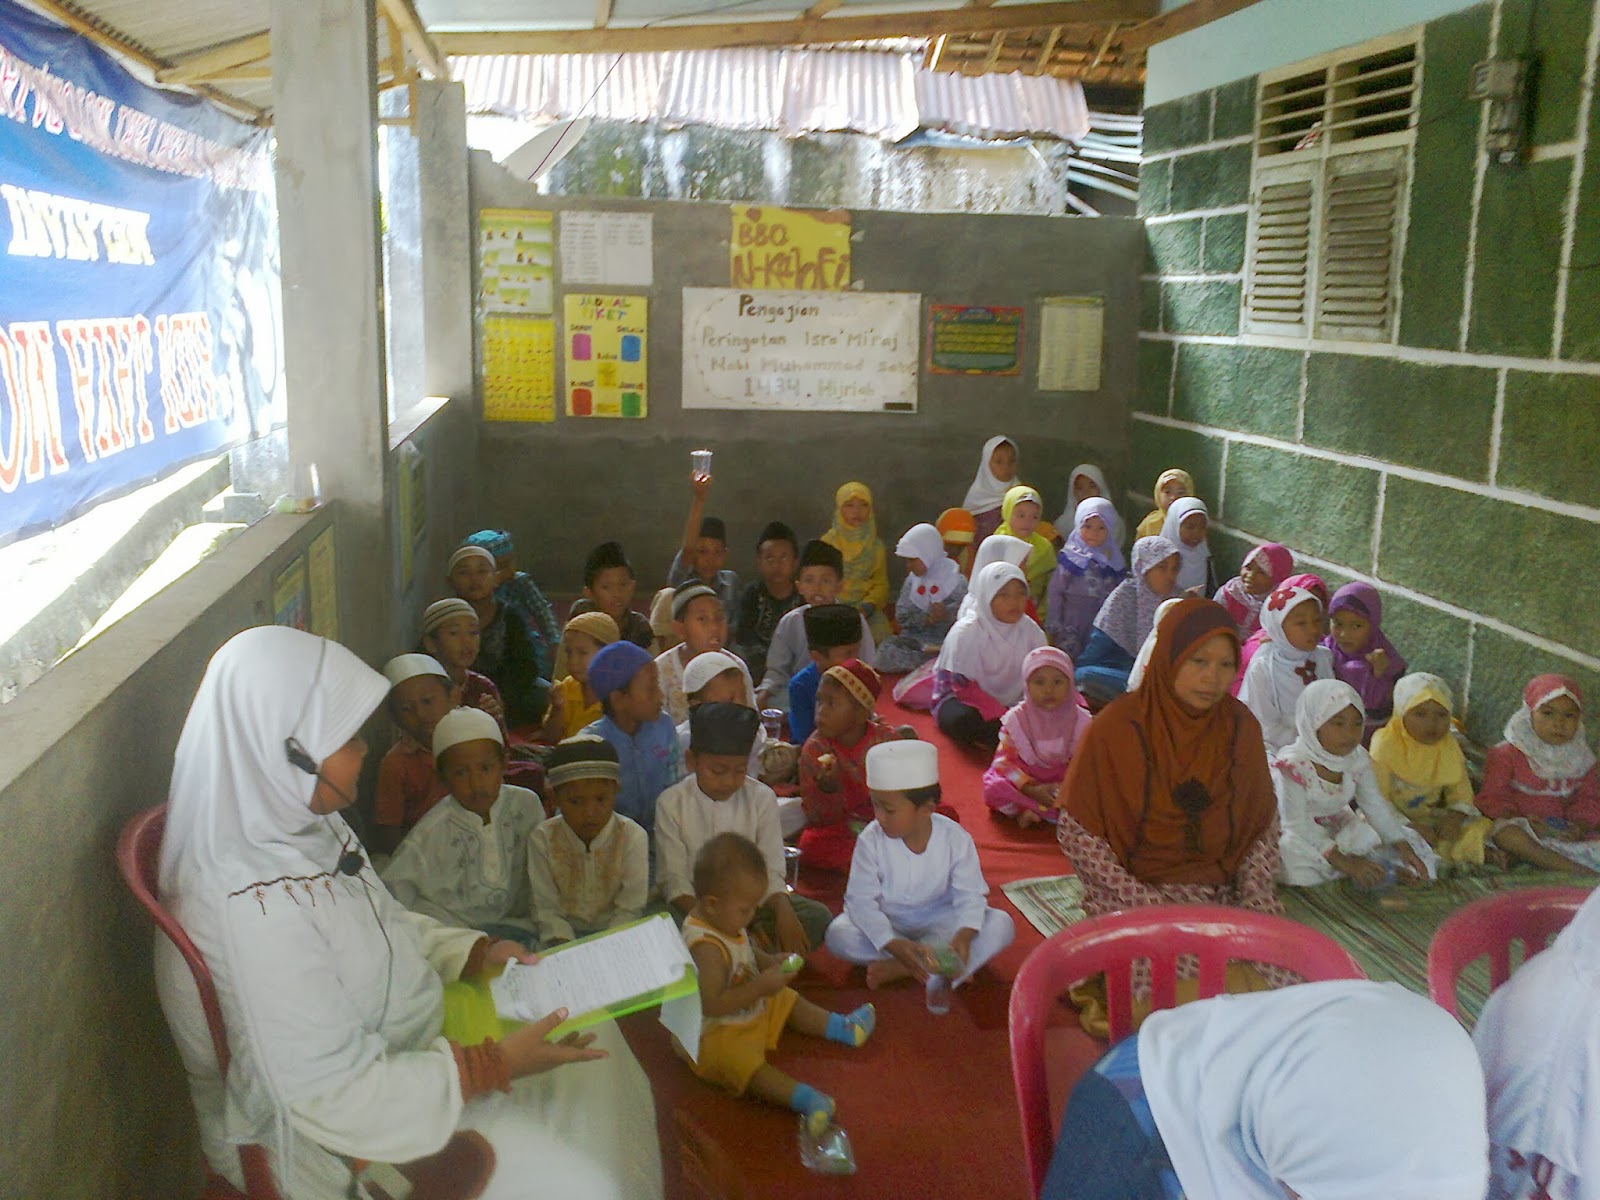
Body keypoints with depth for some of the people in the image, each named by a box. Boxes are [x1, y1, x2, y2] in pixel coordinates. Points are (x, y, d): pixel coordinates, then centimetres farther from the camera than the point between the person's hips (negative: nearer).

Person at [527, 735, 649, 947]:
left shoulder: (632, 836, -9)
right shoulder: (542, 839, -7)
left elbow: (630, 909, -7)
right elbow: (546, 908, -5)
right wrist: (565, 946, -20)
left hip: (616, 932, 0)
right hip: (565, 932, 0)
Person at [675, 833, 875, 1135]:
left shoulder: (725, 921, -2)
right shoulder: (706, 947, -32)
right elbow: (711, 1004, -37)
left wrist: (769, 962, -1)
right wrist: (761, 986, -33)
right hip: (713, 1036, -10)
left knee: (786, 1000, 18)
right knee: (743, 1061, -33)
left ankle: (841, 1028, 32)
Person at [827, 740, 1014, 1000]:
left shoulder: (955, 839, -17)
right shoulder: (871, 840, -19)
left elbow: (969, 895, -17)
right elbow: (861, 900, -23)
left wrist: (963, 936, -40)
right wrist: (894, 945, -38)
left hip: (939, 919, 1)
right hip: (886, 921, -1)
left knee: (1001, 925, -24)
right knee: (839, 934, -30)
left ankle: (903, 968, -28)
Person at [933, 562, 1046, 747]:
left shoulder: (1031, 631, -4)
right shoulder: (965, 633, -18)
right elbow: (964, 687, -21)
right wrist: (1005, 719, -29)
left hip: (1010, 703, 5)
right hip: (961, 699, -5)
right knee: (964, 720, -38)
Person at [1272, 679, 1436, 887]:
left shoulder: (1358, 759, -8)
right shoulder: (1293, 765, -28)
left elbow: (1376, 806, -1)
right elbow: (1297, 827, -30)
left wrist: (1404, 849, -16)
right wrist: (1346, 863, -36)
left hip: (1337, 827, 6)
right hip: (1299, 838, -6)